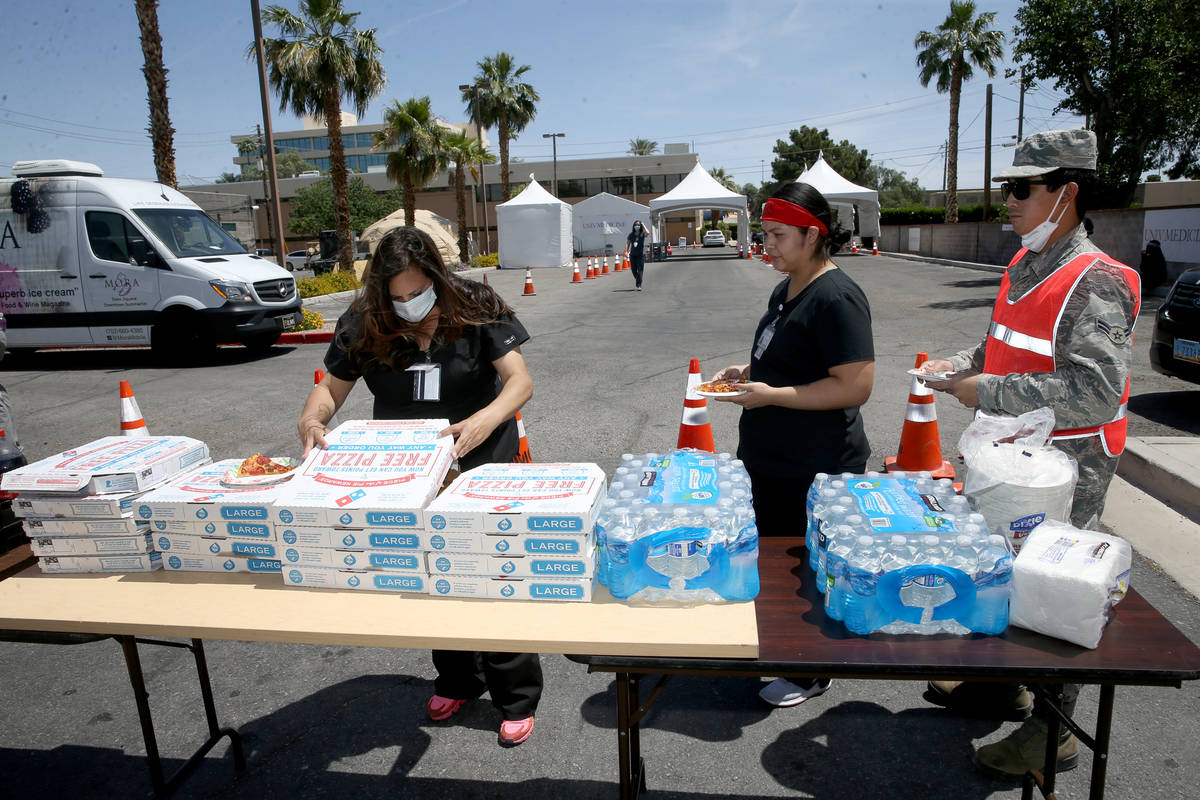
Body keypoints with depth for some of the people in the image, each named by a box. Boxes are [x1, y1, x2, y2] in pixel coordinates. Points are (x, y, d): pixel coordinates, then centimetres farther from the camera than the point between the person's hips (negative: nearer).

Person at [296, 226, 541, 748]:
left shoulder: (476, 310, -13)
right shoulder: (363, 324, -5)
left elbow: (520, 380, -17)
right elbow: (332, 387, 1)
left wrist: (486, 419, -37)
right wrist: (311, 419, -21)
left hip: (479, 467, -3)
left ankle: (516, 698, 22)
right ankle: (457, 680, 40)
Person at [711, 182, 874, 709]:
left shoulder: (836, 298, -20)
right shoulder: (786, 289, 10)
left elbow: (855, 386, -25)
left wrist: (771, 395, -23)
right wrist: (748, 372, 6)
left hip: (815, 469, -9)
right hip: (770, 458, 9)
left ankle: (811, 673, 28)